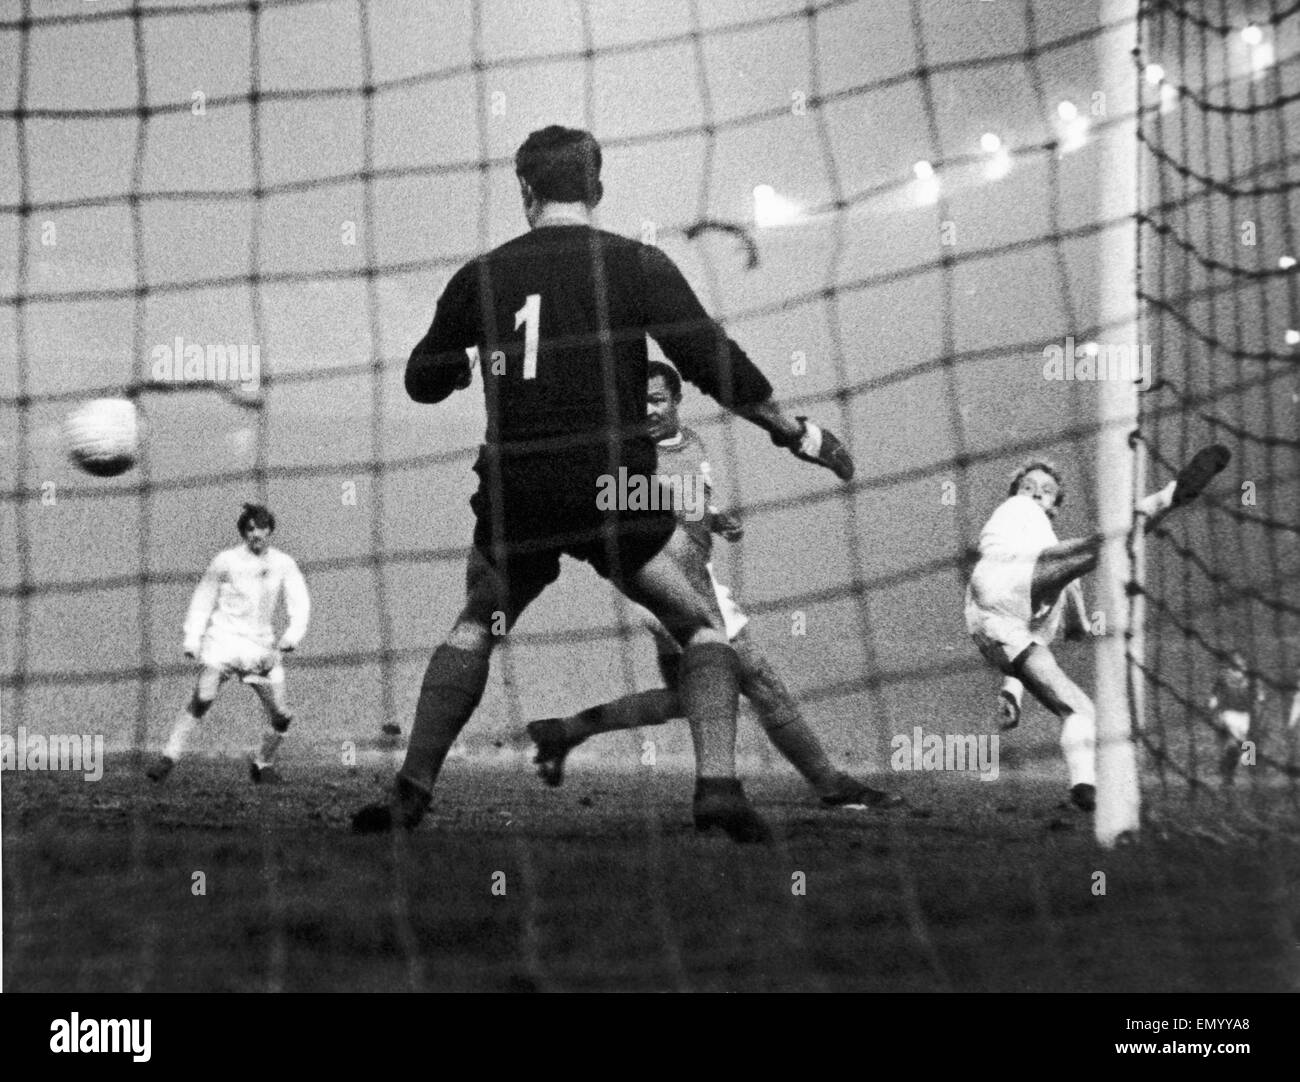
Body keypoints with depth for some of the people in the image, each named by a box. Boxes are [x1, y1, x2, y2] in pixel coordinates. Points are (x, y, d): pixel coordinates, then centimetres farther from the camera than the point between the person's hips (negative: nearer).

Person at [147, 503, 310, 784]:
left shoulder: (283, 564, 3)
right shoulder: (226, 561, -3)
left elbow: (299, 602, -2)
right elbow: (203, 600, 5)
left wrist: (293, 634, -21)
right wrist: (192, 639, -3)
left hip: (261, 644, 3)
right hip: (225, 636, -3)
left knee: (282, 716, -1)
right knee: (201, 699, -24)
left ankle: (262, 764, 23)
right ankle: (169, 758, -23)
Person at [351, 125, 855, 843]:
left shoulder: (480, 277, 6)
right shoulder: (638, 265, -2)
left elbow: (423, 381, 18)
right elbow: (716, 367, -7)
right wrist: (800, 435, 3)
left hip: (516, 497, 2)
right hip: (615, 488, -2)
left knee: (472, 630, 23)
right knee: (701, 626, 12)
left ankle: (410, 794, 14)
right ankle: (717, 786, -7)